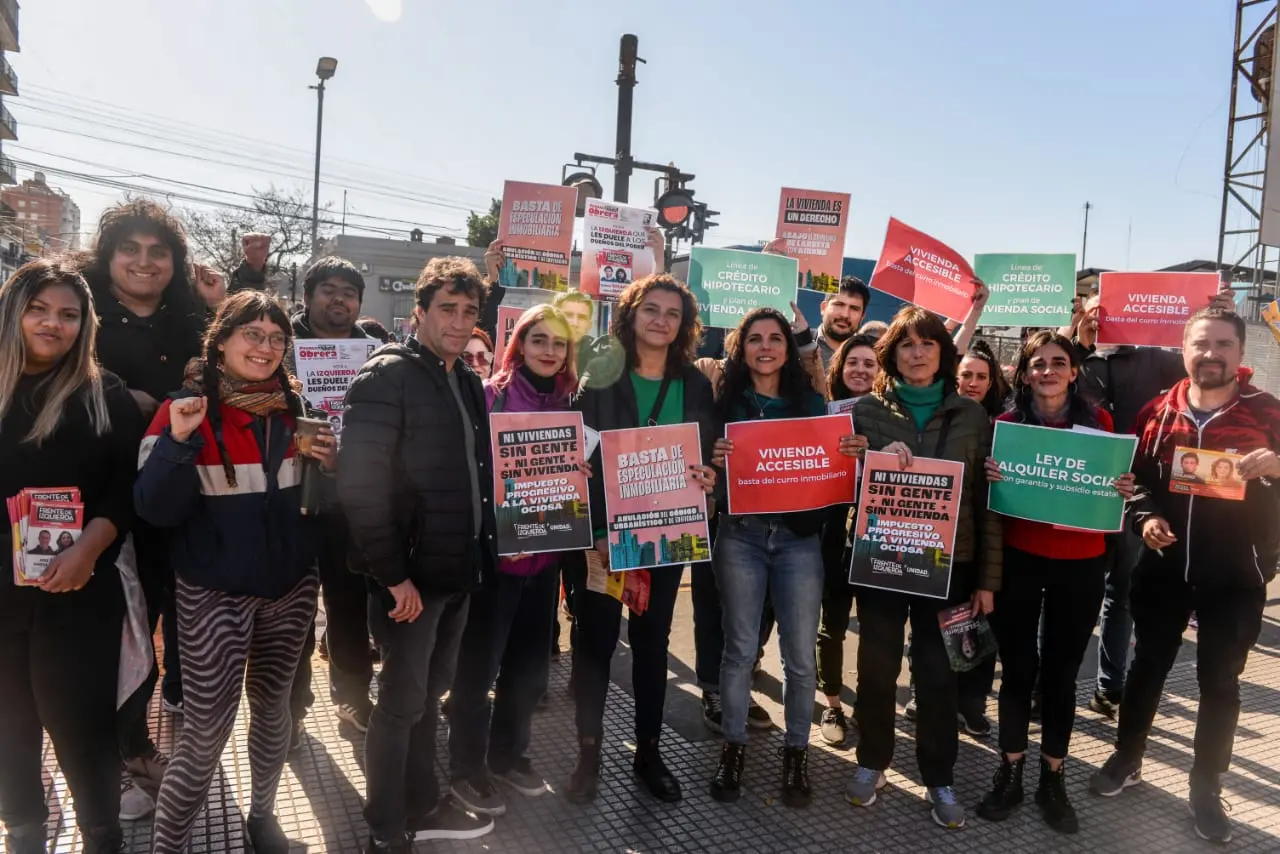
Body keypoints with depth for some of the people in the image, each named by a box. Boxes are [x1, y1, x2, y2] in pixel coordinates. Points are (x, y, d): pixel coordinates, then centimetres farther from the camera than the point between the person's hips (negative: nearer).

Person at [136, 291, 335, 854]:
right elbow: (155, 509, -14)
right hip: (215, 595, -4)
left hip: (291, 587, 4)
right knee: (206, 730, -2)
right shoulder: (184, 410, -7)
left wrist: (330, 464, -7)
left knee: (272, 705, 16)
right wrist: (177, 440, -28)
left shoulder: (295, 410, 5)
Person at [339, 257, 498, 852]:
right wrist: (393, 574, -19)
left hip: (460, 569, 7)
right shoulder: (387, 376, -13)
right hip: (411, 575, -7)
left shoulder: (468, 381, 10)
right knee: (401, 701, 6)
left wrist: (481, 552, 8)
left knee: (429, 694, 20)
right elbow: (360, 486, -19)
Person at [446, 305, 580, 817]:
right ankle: (466, 768, 24)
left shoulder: (569, 403, 7)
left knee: (531, 661, 15)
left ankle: (509, 754, 35)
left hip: (546, 551, 5)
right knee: (478, 662, 6)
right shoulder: (490, 395, -8)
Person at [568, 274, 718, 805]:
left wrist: (707, 477, -14)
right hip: (604, 529, -2)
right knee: (596, 638, 5)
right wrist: (595, 530, -18)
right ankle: (589, 751, 20)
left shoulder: (696, 385, 5)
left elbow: (708, 454, 9)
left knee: (652, 639, 13)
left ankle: (648, 749, 27)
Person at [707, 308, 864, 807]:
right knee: (740, 648, 7)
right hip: (740, 535, -1)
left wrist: (850, 454, -10)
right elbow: (707, 464, 0)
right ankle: (733, 748, 24)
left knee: (801, 654, 5)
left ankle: (796, 752, 24)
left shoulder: (811, 402, 8)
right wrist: (714, 462, -21)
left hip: (799, 537, 1)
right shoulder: (725, 400, 3)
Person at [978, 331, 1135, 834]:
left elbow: (1111, 484, 9)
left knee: (1061, 671, 10)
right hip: (1018, 560, -1)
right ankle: (1010, 773, 23)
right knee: (1017, 668, 7)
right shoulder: (1006, 423, -2)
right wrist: (987, 477, -18)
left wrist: (1125, 491, -13)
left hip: (1080, 565, 1)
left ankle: (1053, 778, 26)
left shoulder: (1098, 421, 0)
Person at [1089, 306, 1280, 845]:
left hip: (1235, 574, -1)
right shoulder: (1159, 412, 1)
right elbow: (1136, 477, 8)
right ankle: (1126, 760, 32)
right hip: (1165, 566, 2)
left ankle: (1206, 790, 26)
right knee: (1148, 666, 14)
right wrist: (1146, 518, -9)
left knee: (1219, 682, 10)